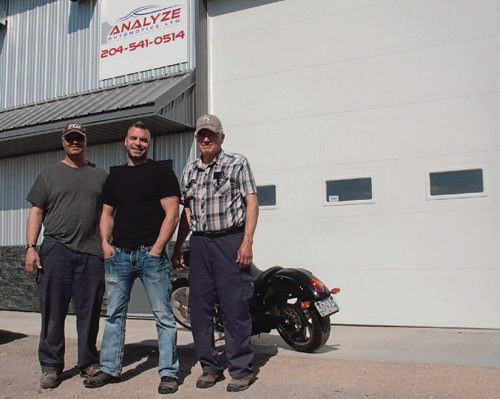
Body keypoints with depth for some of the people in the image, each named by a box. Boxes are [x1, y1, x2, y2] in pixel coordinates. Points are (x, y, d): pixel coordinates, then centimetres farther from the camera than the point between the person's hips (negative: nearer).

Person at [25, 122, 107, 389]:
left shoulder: (100, 176, 13)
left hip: (91, 252, 1)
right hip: (56, 249, -1)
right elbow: (36, 212, 7)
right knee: (53, 311, 2)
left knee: (89, 312, 6)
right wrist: (31, 247, -4)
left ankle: (88, 363, 18)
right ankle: (51, 366, 12)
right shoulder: (49, 175, 11)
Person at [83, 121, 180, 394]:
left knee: (163, 315, -2)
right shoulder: (115, 176, 17)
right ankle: (110, 368, 21)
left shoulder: (161, 172, 1)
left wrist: (156, 249, -12)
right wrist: (105, 243, 4)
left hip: (151, 253, -5)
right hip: (118, 254, 5)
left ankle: (168, 372, 5)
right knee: (114, 314, 10)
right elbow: (107, 213, 20)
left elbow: (172, 214, -6)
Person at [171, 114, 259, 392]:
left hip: (230, 241, -5)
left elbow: (252, 202, -5)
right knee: (200, 308, 6)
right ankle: (210, 368, 19)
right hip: (200, 243, 5)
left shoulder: (237, 163, 2)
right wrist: (178, 247, 16)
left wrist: (247, 242, -14)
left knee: (235, 307, -4)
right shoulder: (190, 171, 16)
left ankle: (242, 370, 8)